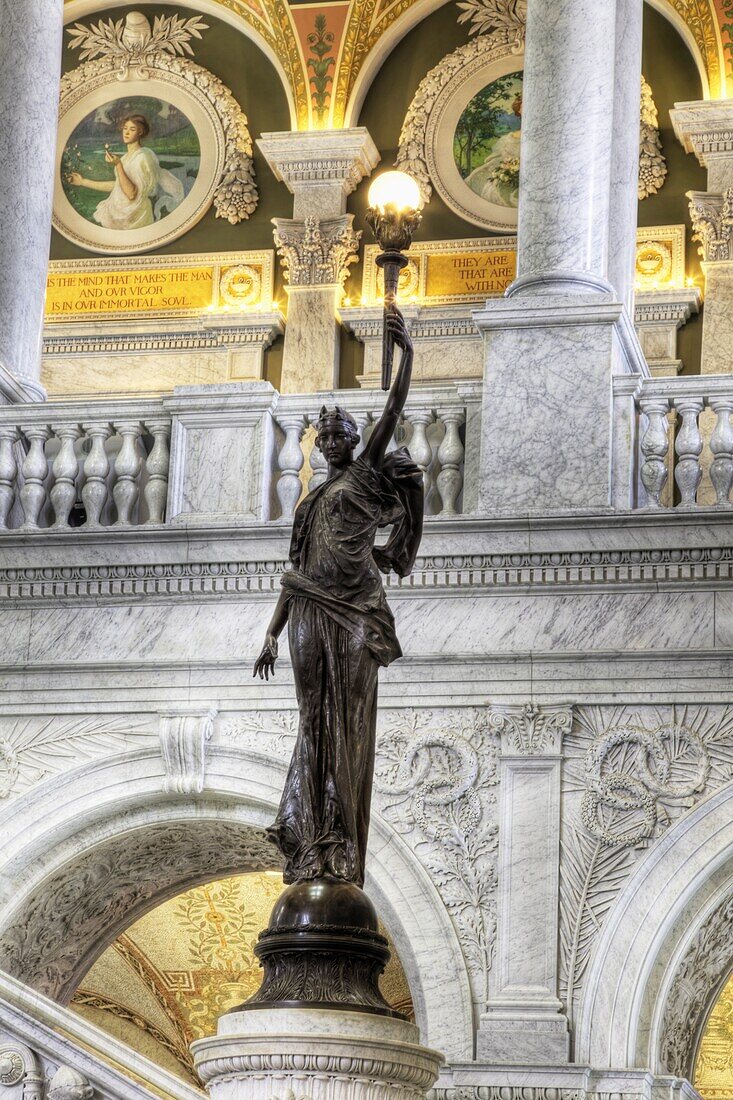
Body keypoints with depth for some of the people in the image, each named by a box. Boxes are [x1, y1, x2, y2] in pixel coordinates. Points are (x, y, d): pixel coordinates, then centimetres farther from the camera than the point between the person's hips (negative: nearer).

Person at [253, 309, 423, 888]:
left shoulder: (368, 472, 9)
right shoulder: (312, 501, 22)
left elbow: (393, 412, -3)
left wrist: (407, 355, -15)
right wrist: (273, 634, 14)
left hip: (355, 612, -4)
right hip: (311, 613, 4)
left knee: (350, 721, -7)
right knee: (317, 719, -1)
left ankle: (341, 851, -9)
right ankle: (315, 841, -3)